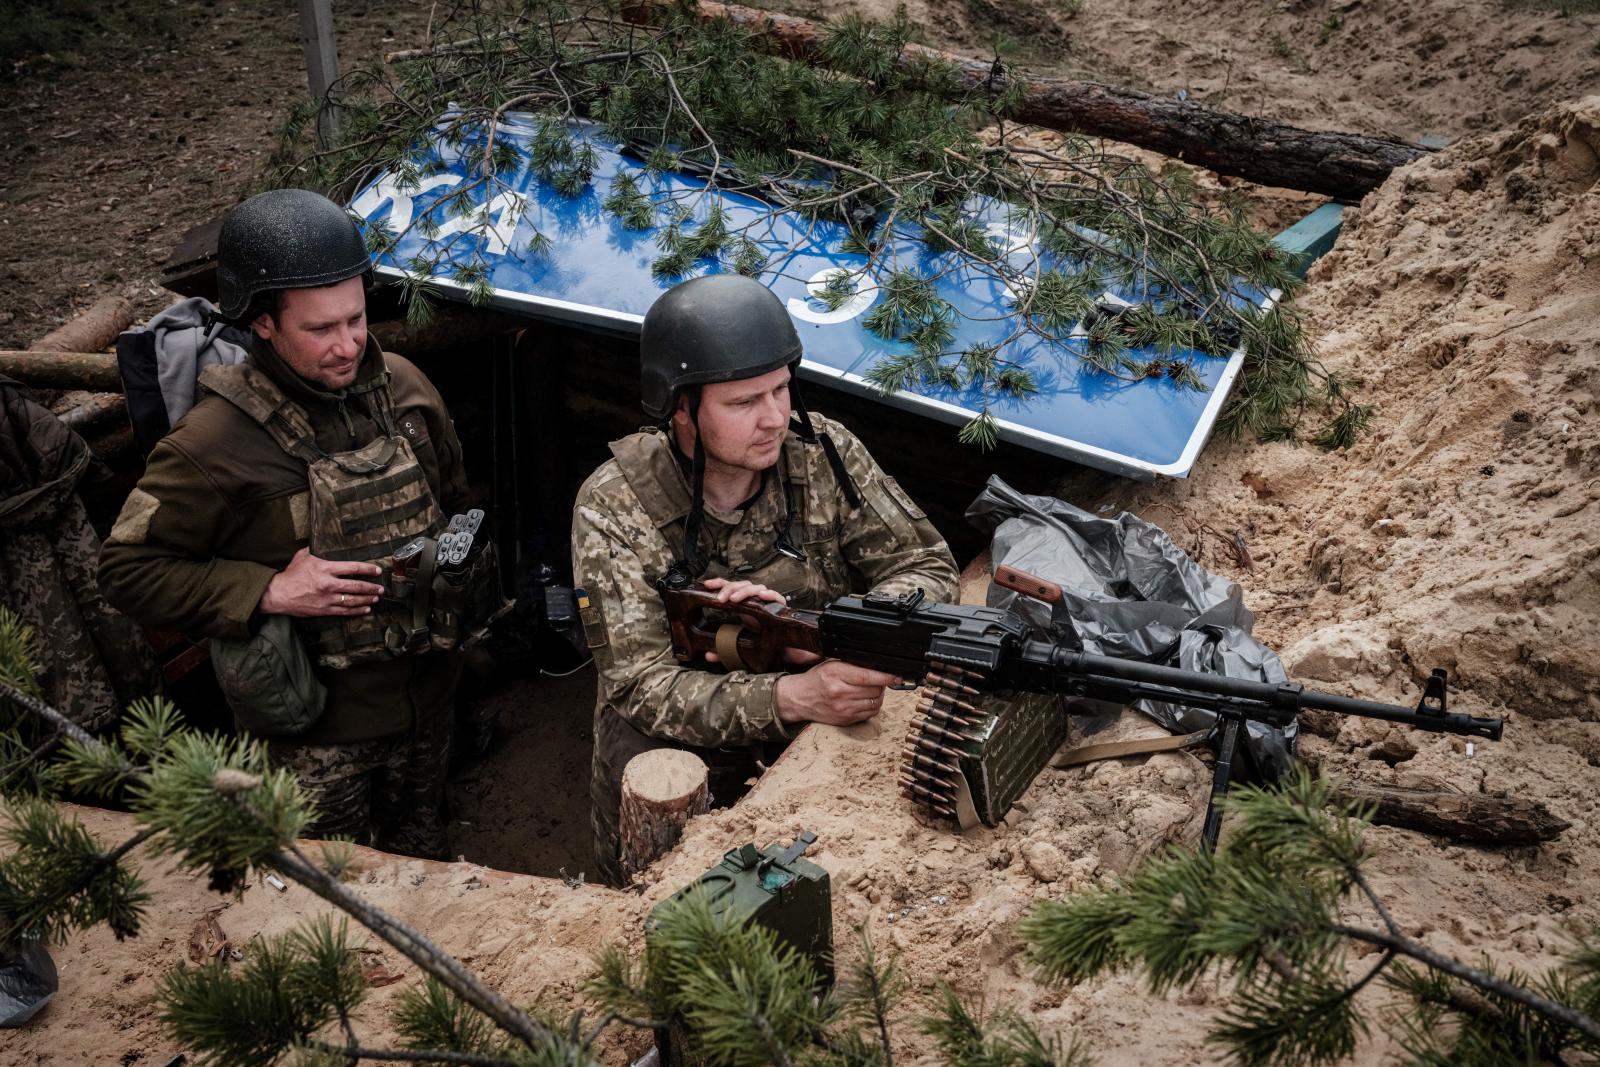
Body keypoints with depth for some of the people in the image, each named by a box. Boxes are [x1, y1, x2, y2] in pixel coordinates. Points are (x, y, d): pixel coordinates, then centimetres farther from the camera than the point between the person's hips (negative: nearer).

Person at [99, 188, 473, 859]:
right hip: (317, 725, -5)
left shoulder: (402, 387, -5)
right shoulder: (215, 442, -22)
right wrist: (269, 592, -25)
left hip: (425, 691, 5)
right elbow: (127, 569, -16)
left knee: (422, 852, 27)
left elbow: (456, 503, 12)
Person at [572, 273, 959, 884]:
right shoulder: (614, 510, -16)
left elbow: (928, 570, -6)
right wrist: (793, 697, -39)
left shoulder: (822, 454, -8)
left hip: (822, 717, 3)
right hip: (688, 736, -2)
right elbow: (644, 688, -22)